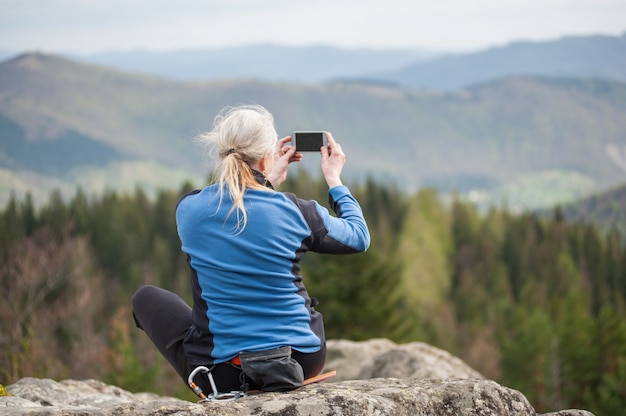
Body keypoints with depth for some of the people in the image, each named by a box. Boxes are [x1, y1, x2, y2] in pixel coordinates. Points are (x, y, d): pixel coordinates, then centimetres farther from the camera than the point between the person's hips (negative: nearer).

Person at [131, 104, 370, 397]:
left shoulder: (187, 209, -7)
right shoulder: (294, 211, -10)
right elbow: (360, 237, 9)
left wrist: (267, 181, 19)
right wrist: (334, 179, 20)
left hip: (222, 373, -1)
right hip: (303, 362, 2)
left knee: (146, 297, 25)